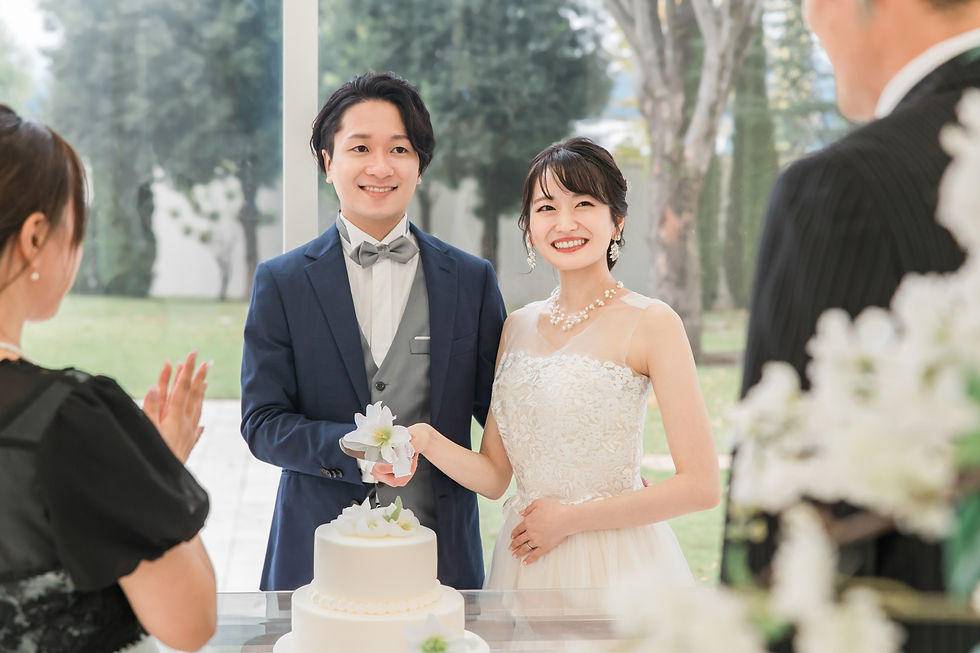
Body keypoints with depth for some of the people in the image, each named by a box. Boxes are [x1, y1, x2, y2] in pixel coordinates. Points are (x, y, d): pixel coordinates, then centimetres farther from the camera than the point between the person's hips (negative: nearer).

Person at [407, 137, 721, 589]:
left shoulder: (650, 323, -11)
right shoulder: (517, 326, 7)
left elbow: (700, 485, -15)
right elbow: (494, 476, 7)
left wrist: (571, 518, -12)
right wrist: (427, 440, -11)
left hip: (614, 567, -5)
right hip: (525, 563, 5)